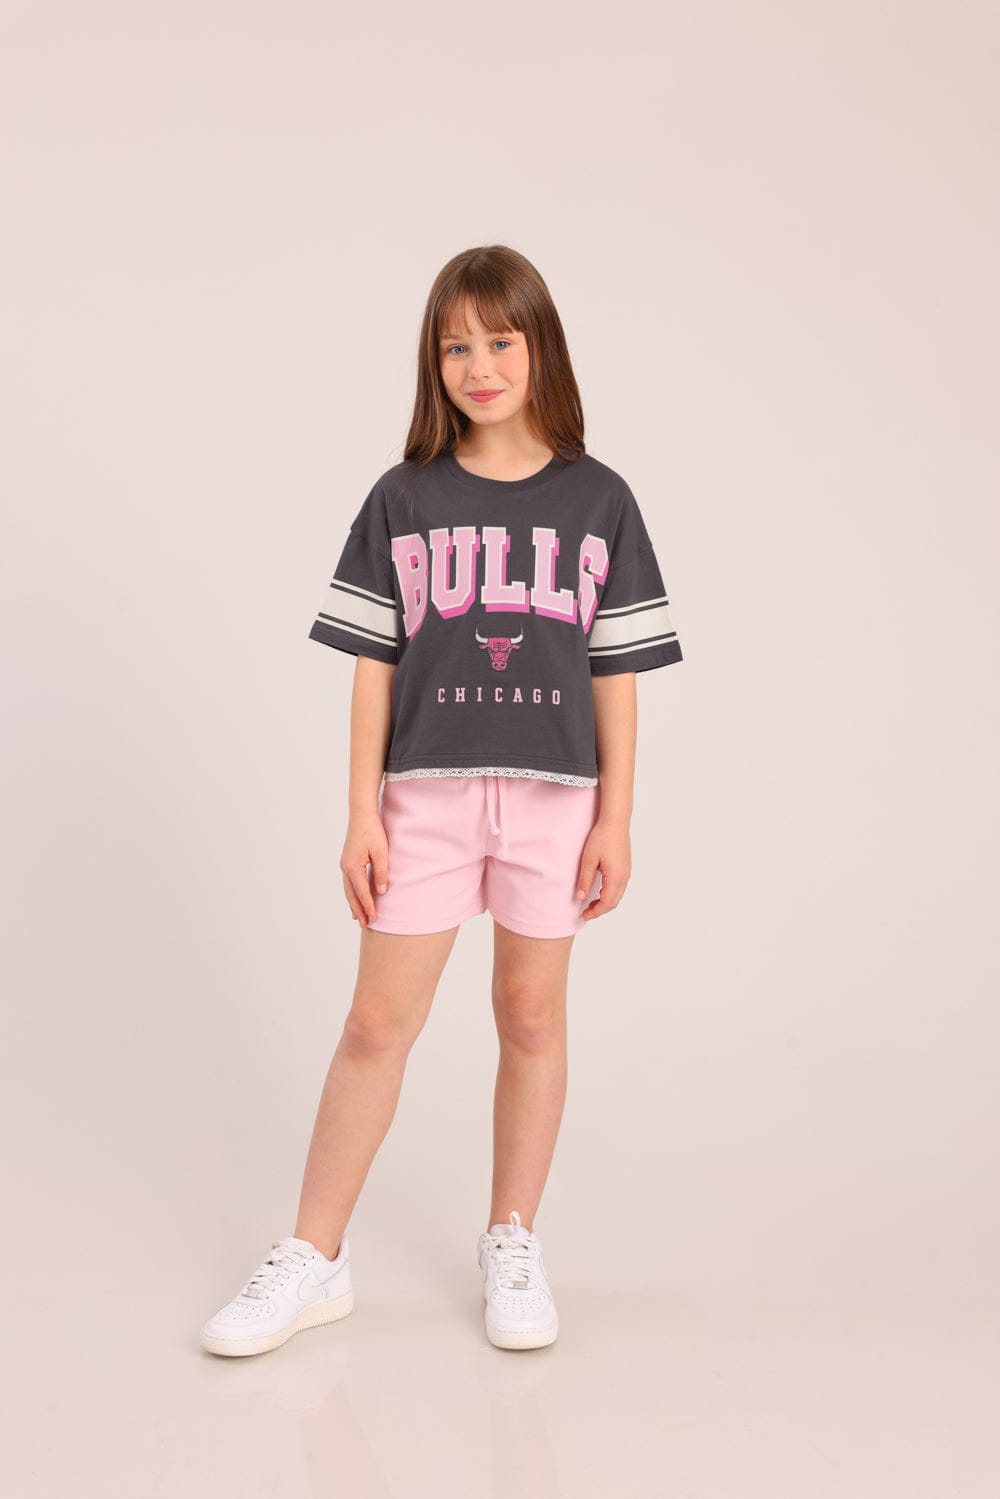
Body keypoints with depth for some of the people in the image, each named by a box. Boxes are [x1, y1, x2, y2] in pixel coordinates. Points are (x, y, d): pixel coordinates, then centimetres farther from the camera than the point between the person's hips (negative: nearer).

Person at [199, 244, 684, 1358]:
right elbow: (373, 667, 2)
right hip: (426, 792, 0)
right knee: (377, 1024, 2)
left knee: (531, 1015, 10)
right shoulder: (403, 500, 3)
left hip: (554, 796, 1)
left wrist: (615, 816, 0)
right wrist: (363, 812, -2)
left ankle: (512, 1244, 27)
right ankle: (312, 1260, 15)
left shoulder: (599, 501, 4)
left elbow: (616, 675, 4)